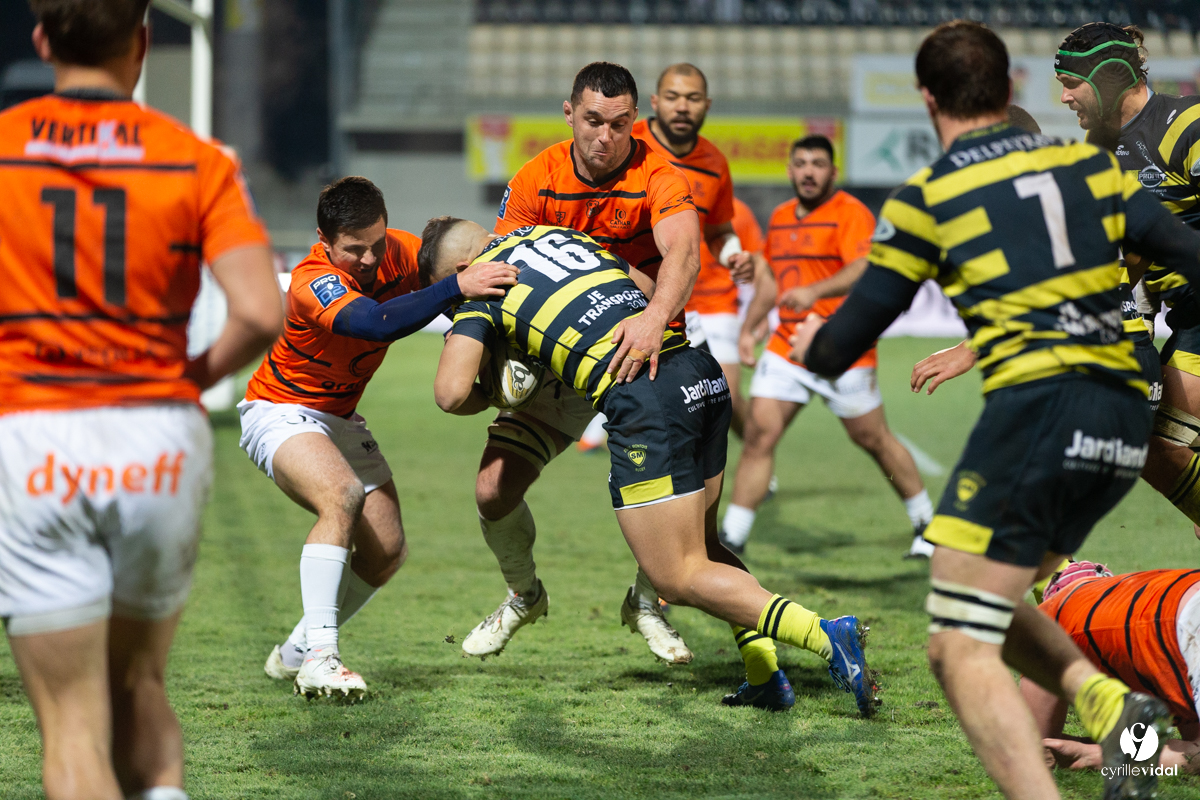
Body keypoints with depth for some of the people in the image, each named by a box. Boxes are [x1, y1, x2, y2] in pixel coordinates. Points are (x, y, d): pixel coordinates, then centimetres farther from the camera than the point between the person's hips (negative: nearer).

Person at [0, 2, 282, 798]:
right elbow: (261, 314, -11)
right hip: (163, 442, 2)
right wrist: (194, 378, 8)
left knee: (74, 723, 1)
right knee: (136, 685, 22)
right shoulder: (199, 163, 1)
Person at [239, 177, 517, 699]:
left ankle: (296, 652, 18)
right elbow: (377, 323, -48)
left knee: (386, 553, 0)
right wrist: (457, 287, -51)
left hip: (339, 417, 8)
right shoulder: (313, 283, -31)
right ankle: (318, 659, -35)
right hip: (282, 412, -8)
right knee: (343, 494, -34)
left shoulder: (399, 252, -12)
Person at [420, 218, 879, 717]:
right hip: (703, 376, 7)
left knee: (679, 579, -1)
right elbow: (654, 293, 28)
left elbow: (451, 393, -2)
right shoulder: (561, 234, 26)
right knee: (700, 546, 23)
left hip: (646, 402, -7)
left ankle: (827, 637, -15)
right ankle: (766, 676, 13)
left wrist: (487, 396, 20)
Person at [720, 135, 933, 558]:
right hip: (786, 349, 6)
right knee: (759, 434, -5)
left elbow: (863, 269, -27)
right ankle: (731, 540, -4)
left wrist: (815, 291, -42)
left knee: (873, 440, 5)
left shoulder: (851, 213, -10)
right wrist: (748, 328, 20)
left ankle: (927, 525, 24)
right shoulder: (781, 218, 13)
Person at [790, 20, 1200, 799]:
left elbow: (846, 340, 11)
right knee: (992, 612, 23)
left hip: (1035, 407, -6)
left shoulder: (927, 198, 3)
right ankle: (1109, 701, -2)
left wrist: (811, 346, 34)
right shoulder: (1090, 164, 14)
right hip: (1125, 421, 6)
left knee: (960, 653, -4)